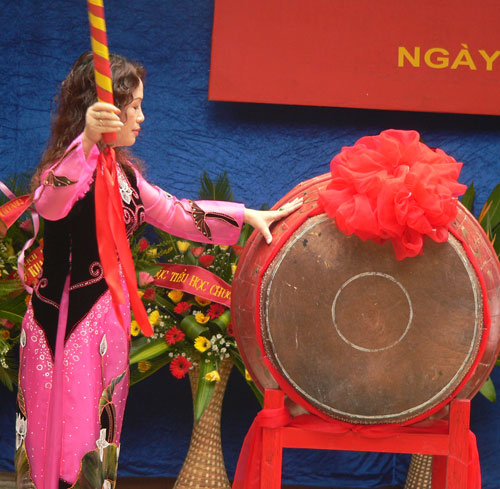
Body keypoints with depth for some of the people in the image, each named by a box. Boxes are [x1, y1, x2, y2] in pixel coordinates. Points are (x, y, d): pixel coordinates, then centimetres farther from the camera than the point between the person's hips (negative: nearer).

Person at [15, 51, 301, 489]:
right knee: (66, 434, -4)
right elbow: (49, 205, -41)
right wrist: (87, 142, -56)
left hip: (108, 318, 9)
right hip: (65, 325, -9)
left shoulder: (122, 172, 13)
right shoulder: (74, 166, -17)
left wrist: (246, 215, 18)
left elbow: (176, 214, 24)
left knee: (100, 435, 14)